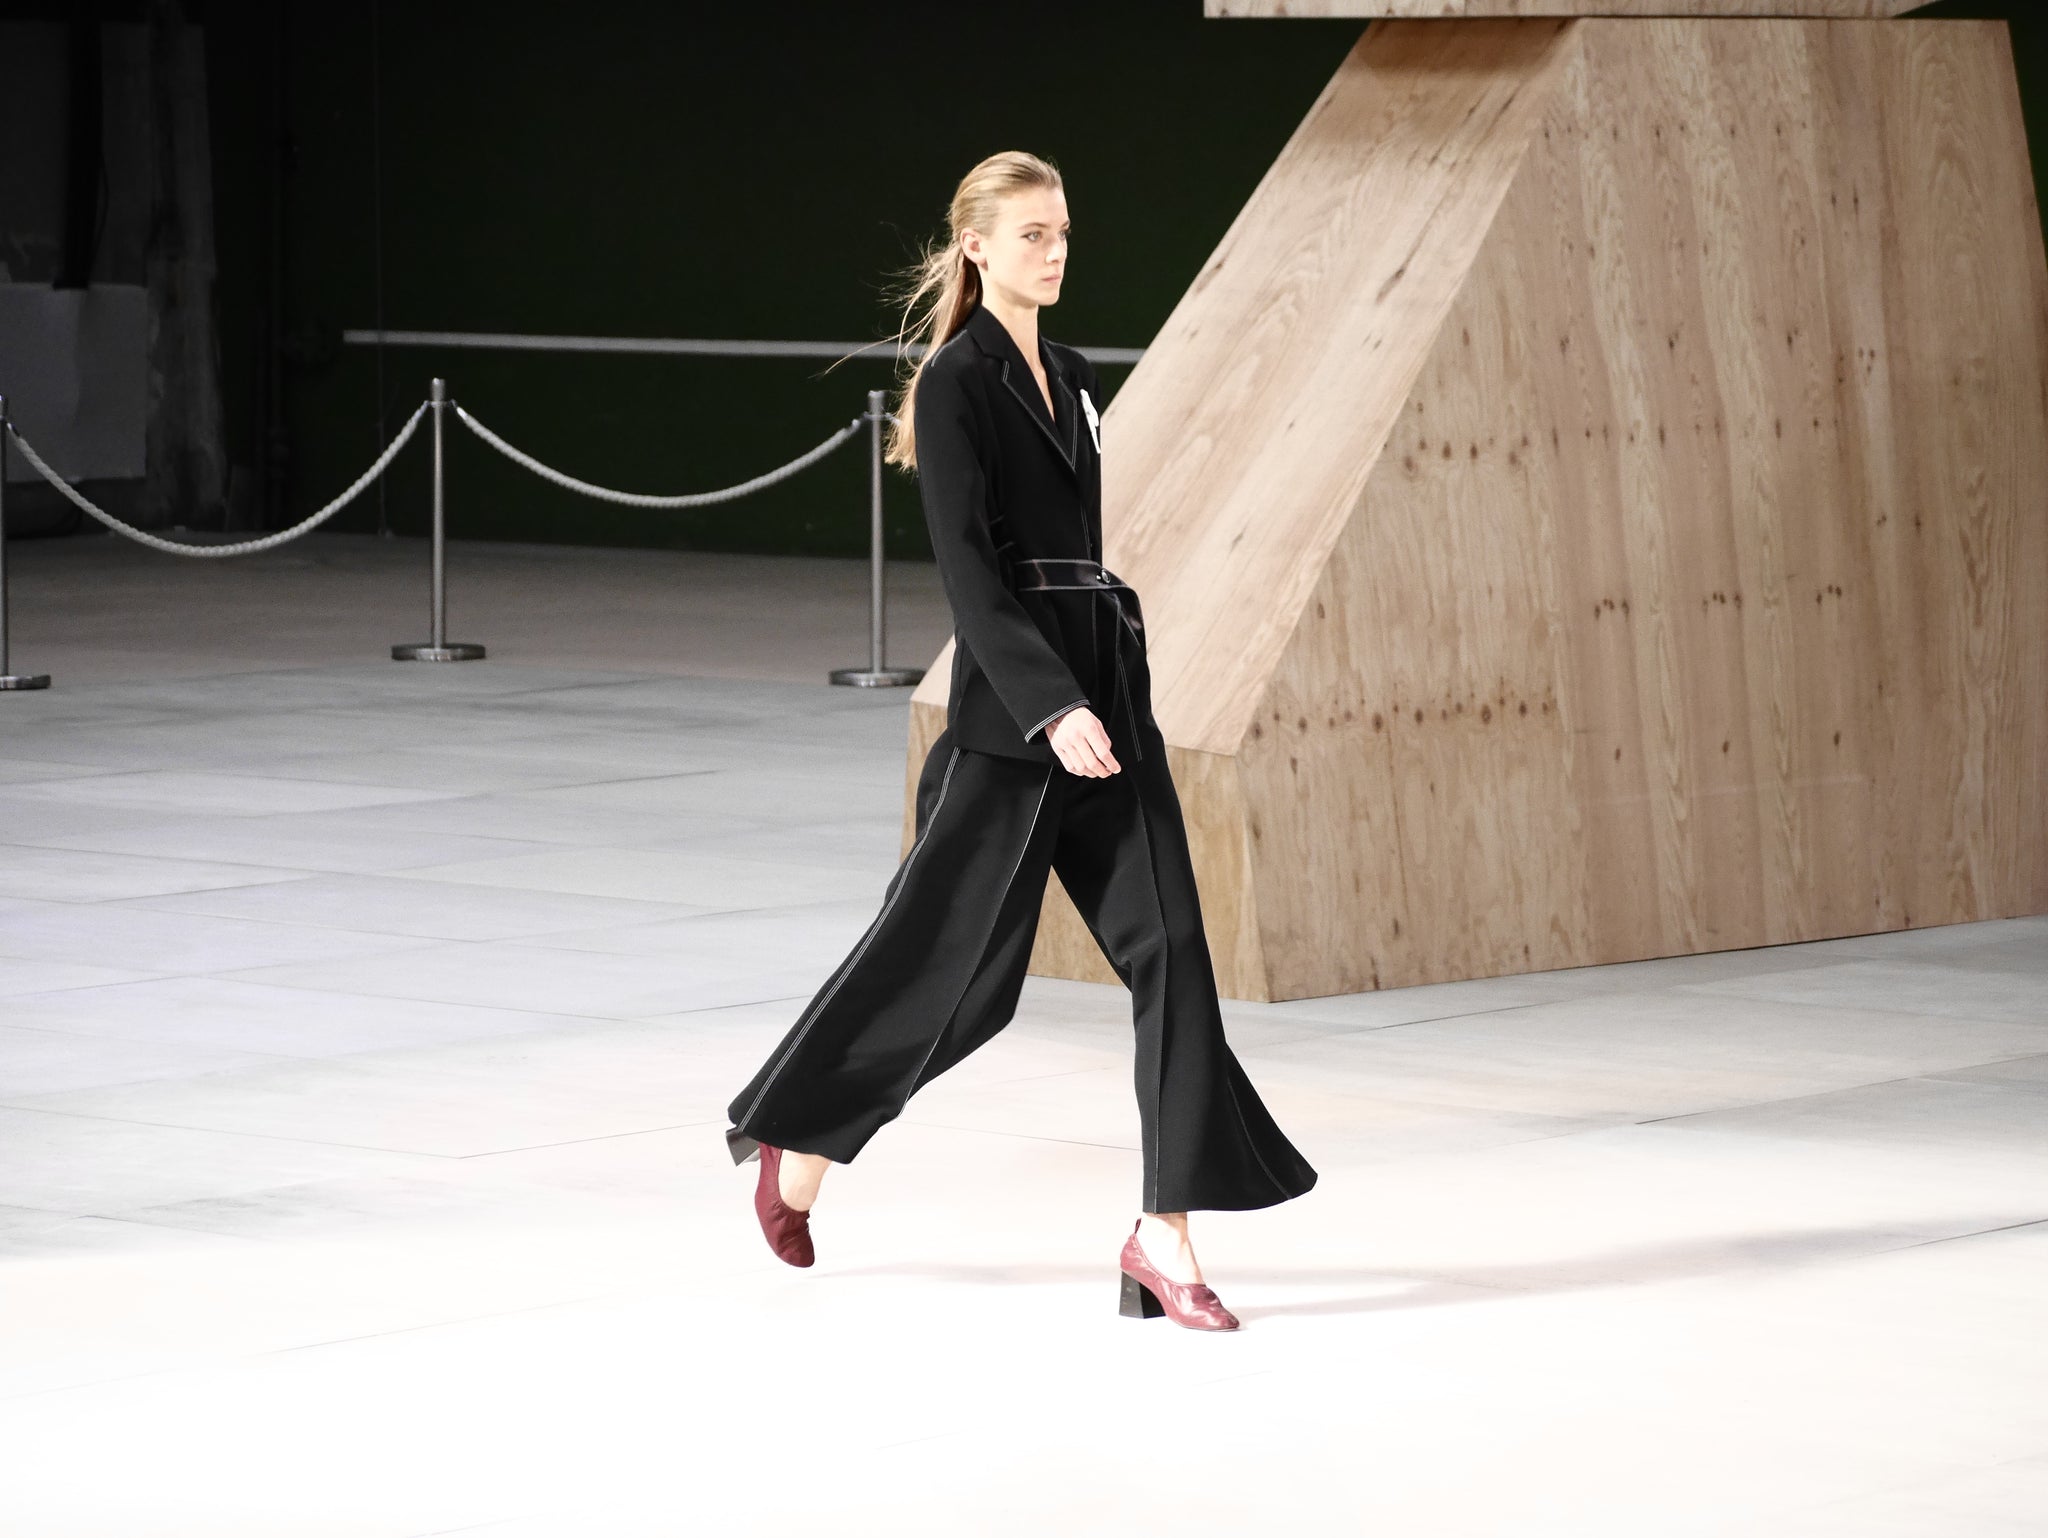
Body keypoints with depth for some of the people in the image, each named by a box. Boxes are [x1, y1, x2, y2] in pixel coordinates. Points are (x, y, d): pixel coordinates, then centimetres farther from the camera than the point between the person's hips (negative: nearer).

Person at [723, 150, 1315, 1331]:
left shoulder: (1073, 380, 15)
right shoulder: (958, 382, -9)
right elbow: (968, 565, -17)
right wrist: (1052, 707, -25)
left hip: (1107, 691, 7)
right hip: (1015, 704, -7)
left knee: (1167, 944, -4)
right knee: (946, 949, 2)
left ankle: (1166, 1232, -5)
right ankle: (795, 1142, 25)